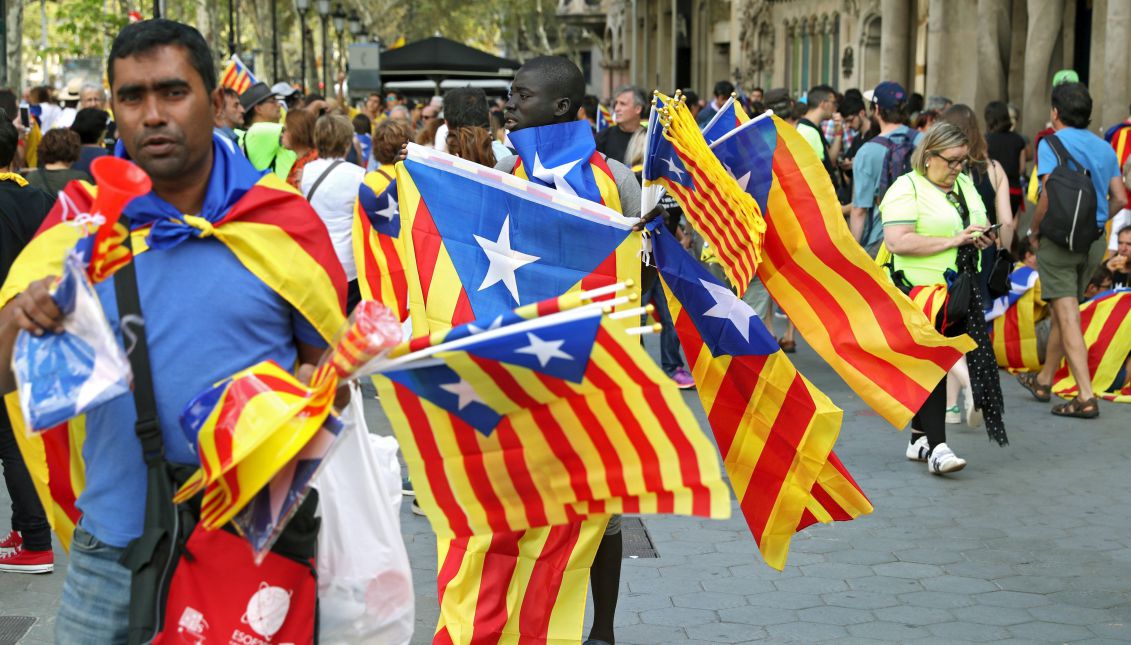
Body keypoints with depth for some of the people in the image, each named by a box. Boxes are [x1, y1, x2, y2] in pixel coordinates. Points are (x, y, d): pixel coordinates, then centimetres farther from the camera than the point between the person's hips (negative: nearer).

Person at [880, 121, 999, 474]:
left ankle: (918, 439, 21)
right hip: (922, 291, -7)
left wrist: (981, 237, 4)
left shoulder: (964, 184, 16)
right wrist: (952, 240, -20)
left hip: (961, 291, 8)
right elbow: (897, 242, -21)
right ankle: (936, 447, -13)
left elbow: (977, 226, 29)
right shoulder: (907, 189, -9)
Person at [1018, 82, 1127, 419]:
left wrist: (1034, 231, -7)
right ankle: (1043, 381, 33)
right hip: (1094, 240, 7)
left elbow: (1050, 194, -20)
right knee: (1064, 312, 19)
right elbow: (1120, 198, 7)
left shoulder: (1051, 143, -10)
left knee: (1068, 317, -7)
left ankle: (1086, 397, -13)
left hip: (1059, 237, -7)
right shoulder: (1105, 148, 10)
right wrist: (1095, 222, 17)